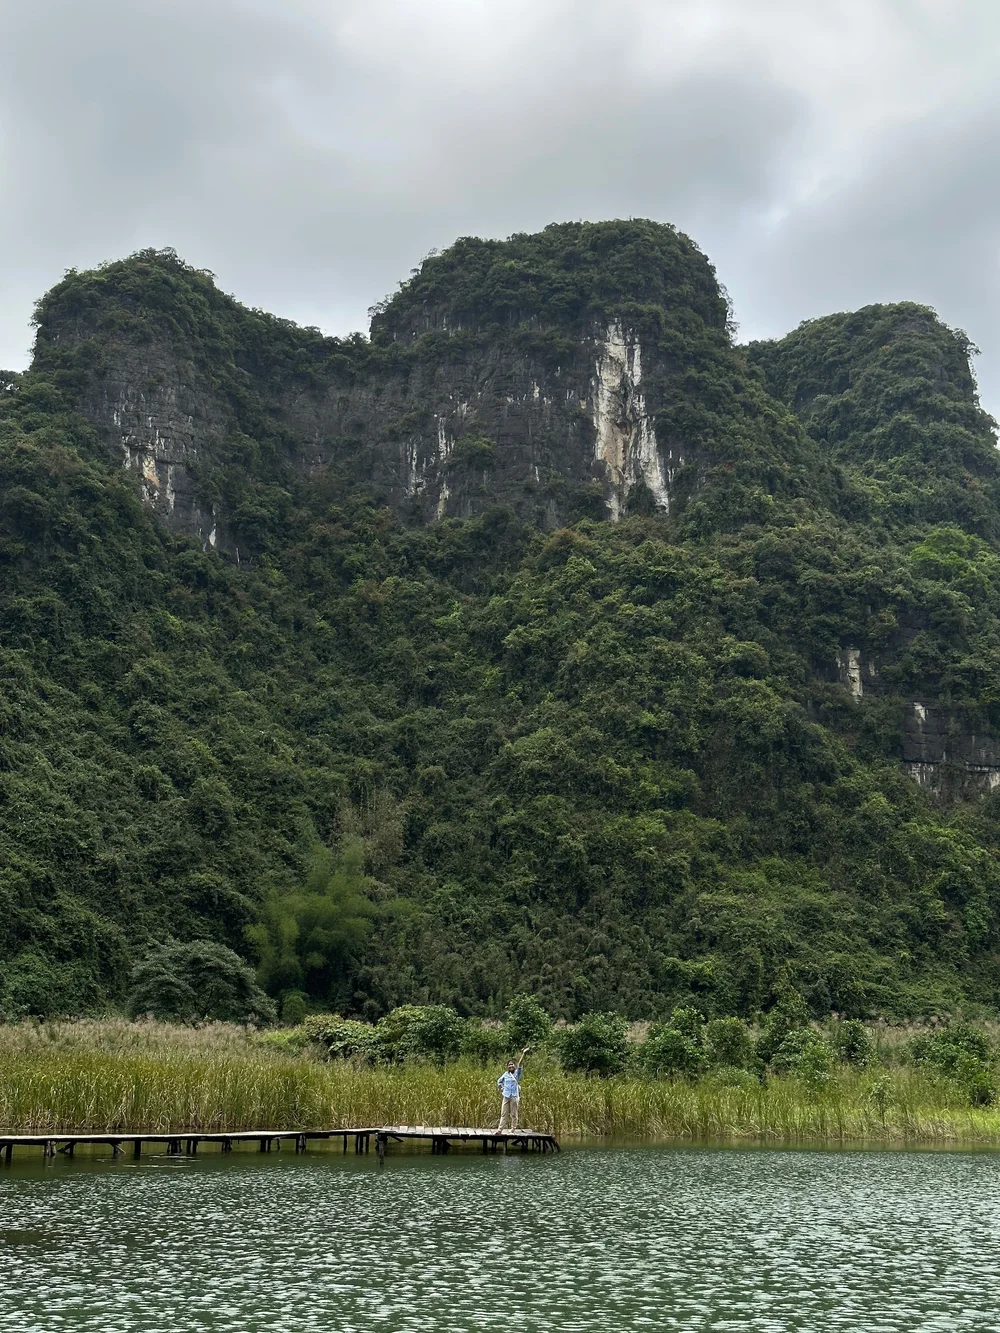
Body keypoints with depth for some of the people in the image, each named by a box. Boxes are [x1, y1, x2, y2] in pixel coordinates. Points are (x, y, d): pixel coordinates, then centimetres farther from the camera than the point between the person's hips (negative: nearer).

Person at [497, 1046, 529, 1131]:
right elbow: (499, 1081, 23)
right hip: (506, 1096, 3)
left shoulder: (517, 1073, 1)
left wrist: (523, 1054, -24)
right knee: (504, 1113, 2)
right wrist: (501, 1089, 10)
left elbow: (520, 1064, -13)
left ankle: (513, 1129, 7)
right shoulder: (505, 1074, 9)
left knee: (514, 1114, 1)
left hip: (514, 1096, -3)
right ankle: (501, 1129, 3)